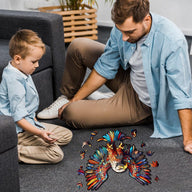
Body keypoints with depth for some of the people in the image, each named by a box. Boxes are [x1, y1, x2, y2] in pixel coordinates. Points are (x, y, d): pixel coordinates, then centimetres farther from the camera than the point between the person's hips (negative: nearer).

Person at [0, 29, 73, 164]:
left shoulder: (23, 73, 7)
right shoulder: (14, 81, -25)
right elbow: (18, 118, -28)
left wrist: (35, 122, 24)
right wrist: (39, 133, -34)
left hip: (30, 123, 11)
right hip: (20, 131, -11)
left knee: (67, 135, 15)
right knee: (56, 154, -20)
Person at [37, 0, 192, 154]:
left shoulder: (173, 41, -36)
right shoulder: (123, 27, -16)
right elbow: (105, 68, -3)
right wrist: (75, 100, 1)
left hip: (141, 103, -6)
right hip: (128, 78, 6)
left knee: (71, 114, -16)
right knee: (77, 47, 1)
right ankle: (67, 98, 25)